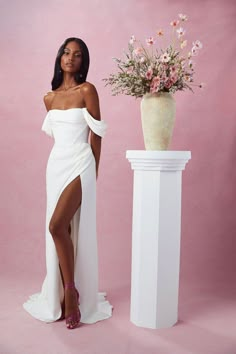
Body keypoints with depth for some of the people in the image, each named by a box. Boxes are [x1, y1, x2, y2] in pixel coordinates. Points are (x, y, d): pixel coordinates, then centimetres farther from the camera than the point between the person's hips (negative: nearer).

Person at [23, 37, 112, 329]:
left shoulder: (87, 90, -3)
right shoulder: (49, 98, 12)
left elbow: (95, 135, -2)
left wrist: (93, 172, 2)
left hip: (80, 165, -5)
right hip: (56, 164, 6)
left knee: (57, 225, -18)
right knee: (60, 230, 6)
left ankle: (72, 292, -1)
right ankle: (62, 294, 18)